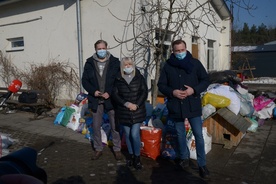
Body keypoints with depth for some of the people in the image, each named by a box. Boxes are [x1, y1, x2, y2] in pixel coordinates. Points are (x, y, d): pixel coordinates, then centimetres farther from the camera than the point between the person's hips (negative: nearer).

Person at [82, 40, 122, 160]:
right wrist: (93, 91, -12)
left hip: (111, 99, -2)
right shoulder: (89, 63, 3)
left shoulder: (115, 62, -2)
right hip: (96, 100, 2)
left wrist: (109, 93, -14)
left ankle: (117, 149, 23)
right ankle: (98, 149, 28)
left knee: (115, 126, 6)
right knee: (96, 126, 11)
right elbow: (85, 80, 5)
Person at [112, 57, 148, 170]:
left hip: (138, 112, -1)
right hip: (123, 112, 2)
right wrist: (126, 103, -14)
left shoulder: (139, 78, 1)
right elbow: (115, 94, -2)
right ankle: (130, 155, 29)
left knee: (135, 134, -8)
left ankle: (137, 157, 10)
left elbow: (144, 92, -3)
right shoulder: (118, 79, 2)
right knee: (127, 134, 10)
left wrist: (137, 105, -15)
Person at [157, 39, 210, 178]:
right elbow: (161, 85, 3)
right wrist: (172, 92, -15)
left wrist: (194, 90, -15)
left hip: (193, 105, -1)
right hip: (176, 106, 1)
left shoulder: (195, 63, -2)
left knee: (198, 135, 3)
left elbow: (205, 80, 2)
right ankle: (184, 157, 37)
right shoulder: (168, 66, 0)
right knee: (180, 135, 16)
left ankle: (202, 164, 18)